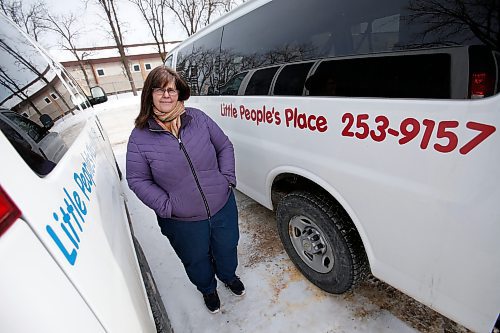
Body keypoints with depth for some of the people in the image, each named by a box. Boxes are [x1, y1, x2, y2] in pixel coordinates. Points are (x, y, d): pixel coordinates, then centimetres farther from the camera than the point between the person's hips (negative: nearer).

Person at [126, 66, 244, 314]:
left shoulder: (198, 118, -5)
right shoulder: (140, 137, -10)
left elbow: (224, 146, 4)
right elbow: (137, 180, -6)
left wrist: (228, 178, -7)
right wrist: (166, 206, -14)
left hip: (223, 207, 2)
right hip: (182, 221, -1)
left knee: (227, 249, 26)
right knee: (197, 260, 23)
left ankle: (228, 276, 61)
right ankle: (207, 289, 57)